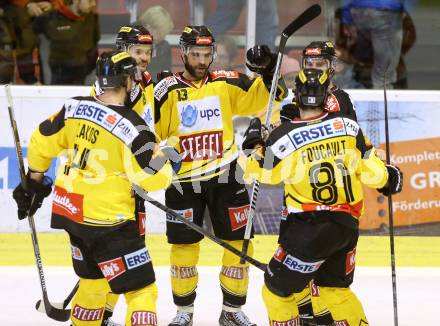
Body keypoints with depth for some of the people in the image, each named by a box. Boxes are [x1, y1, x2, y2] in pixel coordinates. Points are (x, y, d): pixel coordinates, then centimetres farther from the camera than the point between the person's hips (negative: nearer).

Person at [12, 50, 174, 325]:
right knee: (142, 289, -5)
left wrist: (33, 181, 25)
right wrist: (164, 159, 4)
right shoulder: (131, 126, -19)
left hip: (69, 210, 8)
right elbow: (153, 178, -17)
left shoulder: (76, 107, -1)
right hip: (107, 221, -8)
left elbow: (43, 143, 10)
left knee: (94, 279, 27)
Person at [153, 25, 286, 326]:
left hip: (225, 175, 2)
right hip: (183, 179, -2)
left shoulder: (226, 83, 2)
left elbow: (262, 97, 2)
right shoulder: (168, 90, -4)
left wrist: (268, 71, -14)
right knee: (184, 247, 3)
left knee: (239, 243, 2)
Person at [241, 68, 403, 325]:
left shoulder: (286, 135, -13)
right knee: (335, 289, 24)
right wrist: (388, 177, 23)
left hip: (309, 229, -5)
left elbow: (262, 172, 1)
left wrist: (255, 142, 17)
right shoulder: (347, 125, -3)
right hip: (348, 225, 5)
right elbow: (371, 169, 1)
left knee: (277, 289, 7)